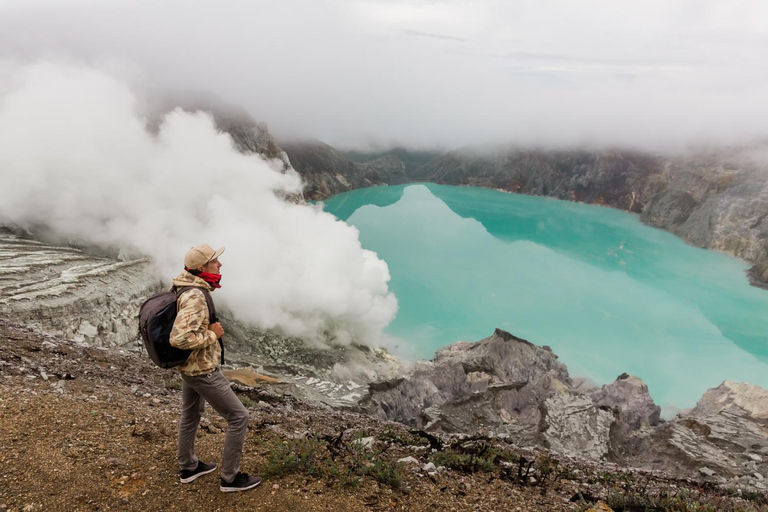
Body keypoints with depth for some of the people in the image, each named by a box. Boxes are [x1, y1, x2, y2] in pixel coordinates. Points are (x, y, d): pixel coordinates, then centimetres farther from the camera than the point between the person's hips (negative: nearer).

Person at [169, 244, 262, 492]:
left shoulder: (187, 288, 2)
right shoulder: (195, 297, -29)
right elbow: (179, 338, -37)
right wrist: (212, 334, -24)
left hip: (189, 367, 10)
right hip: (203, 370, -10)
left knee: (190, 414, 25)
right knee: (238, 416, 1)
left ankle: (189, 467, 45)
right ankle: (230, 477, 14)